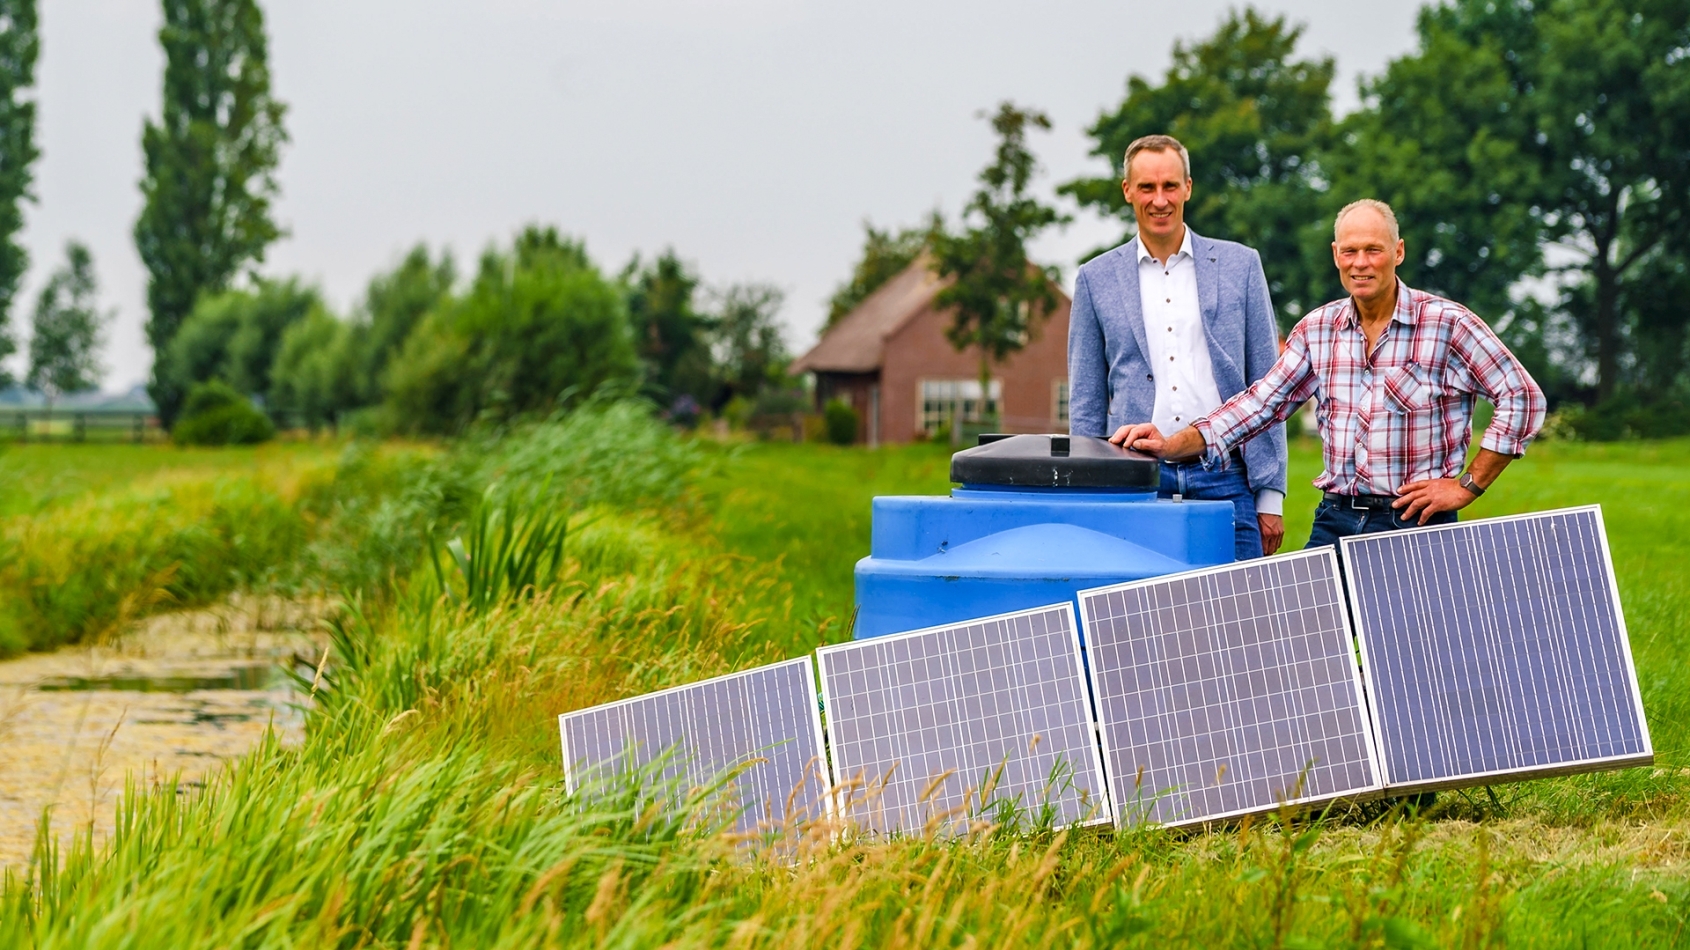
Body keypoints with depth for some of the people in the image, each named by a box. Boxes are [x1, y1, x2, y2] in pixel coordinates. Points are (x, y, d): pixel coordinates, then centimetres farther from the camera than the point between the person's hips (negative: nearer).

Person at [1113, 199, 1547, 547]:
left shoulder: (1446, 323, -5)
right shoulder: (1317, 330, 10)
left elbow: (1523, 397, -5)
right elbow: (1259, 404, 9)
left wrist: (1468, 486, -7)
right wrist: (1172, 445, -3)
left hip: (1414, 525, -4)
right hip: (1335, 521, 4)